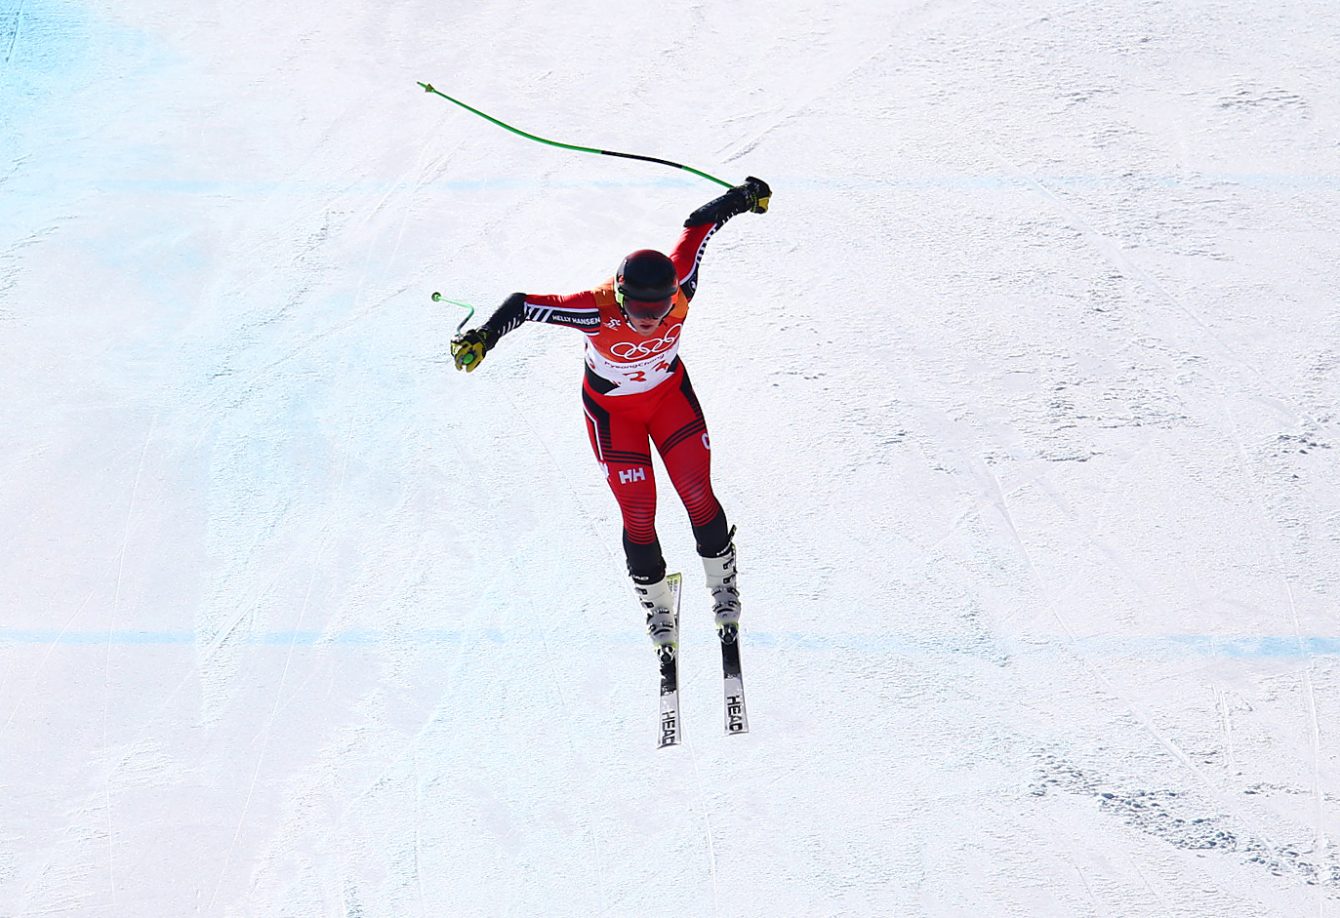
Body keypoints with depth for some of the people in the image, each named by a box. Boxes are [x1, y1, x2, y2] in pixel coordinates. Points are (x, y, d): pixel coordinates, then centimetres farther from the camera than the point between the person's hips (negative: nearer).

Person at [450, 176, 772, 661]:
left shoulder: (679, 290, -29)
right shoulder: (597, 310, -37)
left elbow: (698, 226, -12)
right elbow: (523, 305, -32)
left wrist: (743, 196, 2)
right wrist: (483, 337, -44)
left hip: (669, 392, 2)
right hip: (612, 407, -2)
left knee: (699, 497, -4)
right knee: (638, 514, -4)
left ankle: (723, 585, 23)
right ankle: (656, 607, 22)